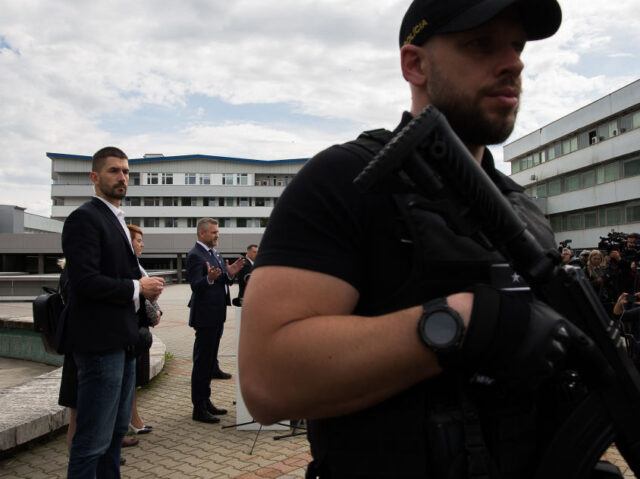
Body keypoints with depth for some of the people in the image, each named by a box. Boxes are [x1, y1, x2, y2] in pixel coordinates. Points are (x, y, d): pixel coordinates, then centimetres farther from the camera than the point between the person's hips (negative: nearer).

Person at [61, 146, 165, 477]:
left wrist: (145, 286, 7)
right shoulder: (84, 218, -12)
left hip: (122, 339, 10)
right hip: (100, 341, -10)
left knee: (117, 429, 18)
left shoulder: (117, 220, 18)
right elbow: (86, 281, -22)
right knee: (93, 439, -3)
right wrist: (137, 288, -13)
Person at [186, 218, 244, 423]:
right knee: (202, 362, -3)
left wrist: (229, 274, -1)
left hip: (216, 315, 10)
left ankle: (205, 402, 26)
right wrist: (209, 279, -40)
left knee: (208, 358, 16)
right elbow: (196, 286, -21)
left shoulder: (215, 254, 15)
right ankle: (199, 409, 5)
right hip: (205, 315, -10)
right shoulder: (195, 255, -14)